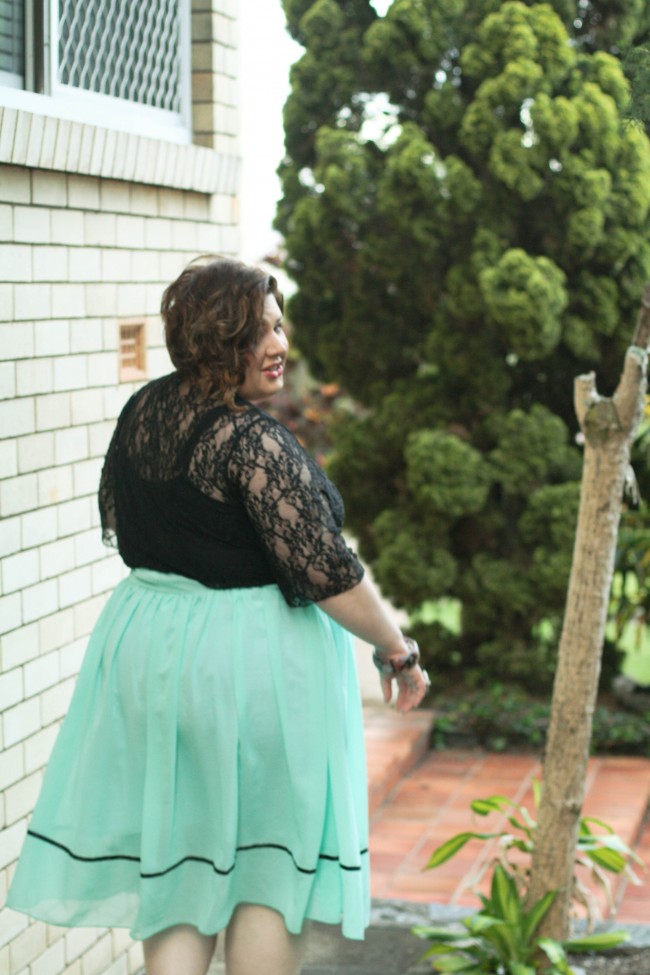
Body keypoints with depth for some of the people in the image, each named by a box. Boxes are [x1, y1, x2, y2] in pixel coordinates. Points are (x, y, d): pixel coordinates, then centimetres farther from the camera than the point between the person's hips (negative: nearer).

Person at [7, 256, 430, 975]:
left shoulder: (140, 411, 3)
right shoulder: (253, 439, -21)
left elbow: (117, 520, 18)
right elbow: (324, 570, -21)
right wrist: (397, 650, -8)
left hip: (145, 646, 7)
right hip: (254, 660, -7)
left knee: (175, 854, 16)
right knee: (271, 864, 8)